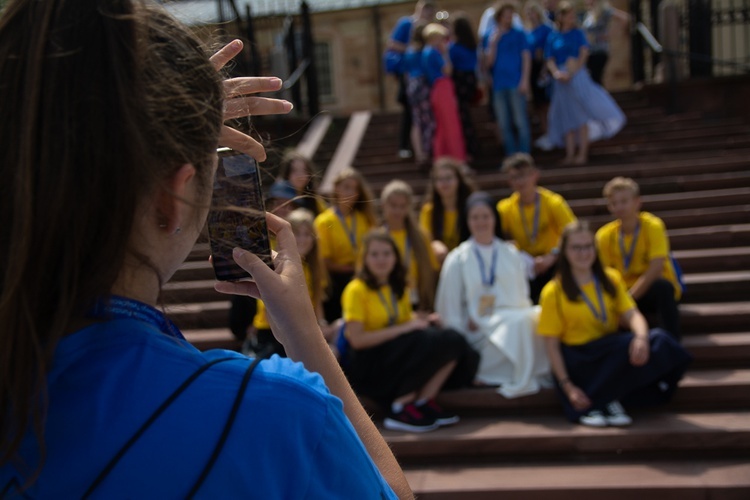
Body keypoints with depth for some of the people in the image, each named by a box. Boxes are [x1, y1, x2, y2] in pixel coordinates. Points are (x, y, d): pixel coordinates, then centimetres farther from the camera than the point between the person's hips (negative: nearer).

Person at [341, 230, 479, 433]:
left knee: (452, 341, -16)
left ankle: (423, 401, -11)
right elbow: (357, 339, -18)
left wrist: (424, 320, -8)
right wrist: (403, 328, -20)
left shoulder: (399, 288, 14)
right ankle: (401, 409, -19)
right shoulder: (356, 290, -9)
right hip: (369, 360, -7)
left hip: (401, 350, 7)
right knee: (425, 343, -30)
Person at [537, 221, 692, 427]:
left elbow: (632, 315, -4)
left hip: (614, 355, 5)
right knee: (628, 346, -32)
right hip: (579, 362, -5)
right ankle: (590, 405, -19)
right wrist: (567, 386, -17)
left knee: (659, 340, -25)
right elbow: (552, 345, -7)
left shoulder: (611, 279, 9)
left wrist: (642, 337, -28)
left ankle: (609, 401, -16)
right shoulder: (553, 292, -4)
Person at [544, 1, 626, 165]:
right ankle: (570, 154, 10)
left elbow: (584, 52, -4)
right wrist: (556, 73, -18)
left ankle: (583, 153, -3)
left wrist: (573, 72, -16)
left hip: (578, 76, -1)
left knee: (582, 115, -5)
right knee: (567, 118, 5)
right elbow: (550, 60, 1)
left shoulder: (577, 34, 7)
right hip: (561, 82, 1)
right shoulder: (552, 37, 8)